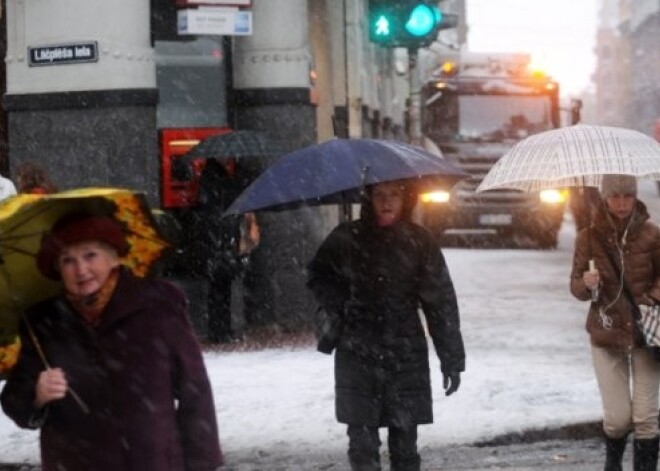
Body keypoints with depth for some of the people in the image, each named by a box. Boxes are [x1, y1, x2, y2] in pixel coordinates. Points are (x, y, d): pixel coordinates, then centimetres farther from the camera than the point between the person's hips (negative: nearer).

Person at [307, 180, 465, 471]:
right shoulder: (347, 239, -1)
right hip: (357, 357, 0)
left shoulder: (419, 242, -2)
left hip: (406, 357, 0)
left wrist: (451, 359, -1)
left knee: (404, 442, 4)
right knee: (362, 442, -1)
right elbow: (318, 275, 16)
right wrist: (340, 306, -2)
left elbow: (441, 303, 1)